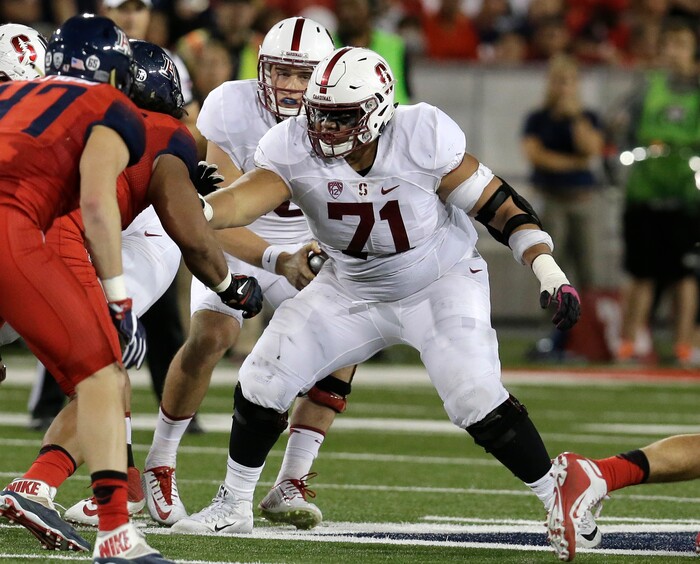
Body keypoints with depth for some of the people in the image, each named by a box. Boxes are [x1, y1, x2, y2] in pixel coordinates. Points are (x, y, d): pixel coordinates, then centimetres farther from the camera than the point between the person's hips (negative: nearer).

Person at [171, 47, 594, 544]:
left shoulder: (423, 137, -27)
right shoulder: (295, 149, -21)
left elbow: (499, 205, -18)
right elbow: (244, 200, -37)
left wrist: (548, 271, -27)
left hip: (441, 281, -3)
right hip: (353, 291, 3)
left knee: (478, 401, -21)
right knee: (263, 382, -6)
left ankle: (558, 497, 0)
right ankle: (233, 506, 15)